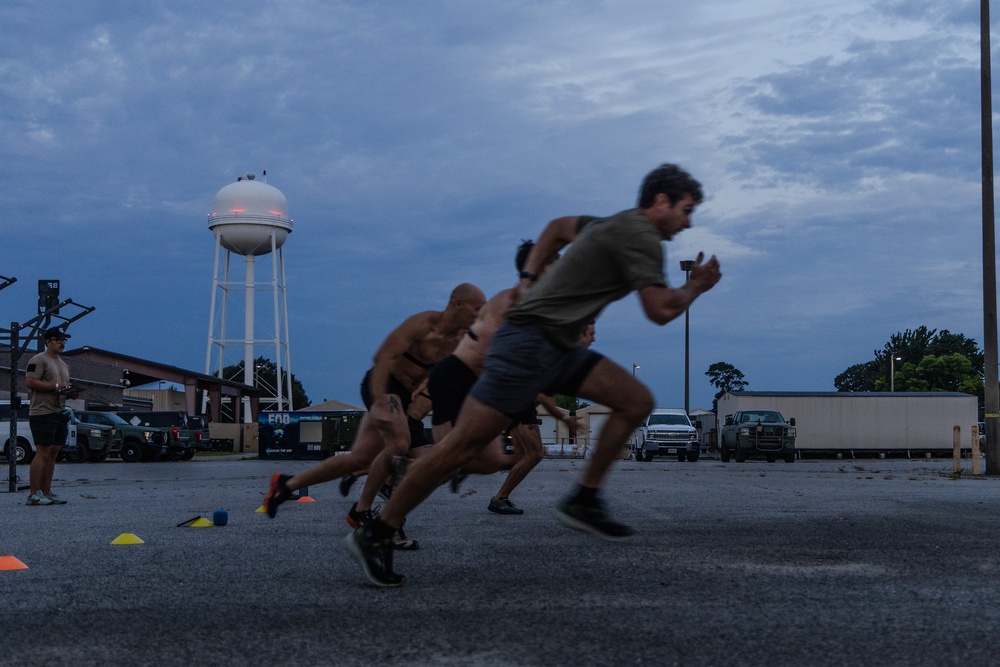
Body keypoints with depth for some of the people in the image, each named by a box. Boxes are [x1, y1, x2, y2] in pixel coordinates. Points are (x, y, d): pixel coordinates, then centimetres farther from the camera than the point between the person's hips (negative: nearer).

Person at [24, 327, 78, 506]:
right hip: (43, 413, -9)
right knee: (42, 453, -12)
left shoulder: (63, 365, 22)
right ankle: (33, 494, -11)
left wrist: (71, 392, 6)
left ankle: (46, 493, 11)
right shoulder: (38, 360, -7)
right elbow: (31, 382, -18)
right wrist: (57, 386, -20)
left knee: (53, 454, 8)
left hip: (59, 414, 9)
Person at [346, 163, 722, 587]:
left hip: (558, 348, 10)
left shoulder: (615, 226, 19)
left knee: (636, 401, 1)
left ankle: (583, 501, 4)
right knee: (465, 443, -11)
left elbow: (559, 226, 35)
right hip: (529, 341, -10)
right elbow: (659, 311, -16)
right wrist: (695, 288, 2)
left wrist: (529, 276, 27)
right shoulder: (640, 237, -10)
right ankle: (374, 535, -4)